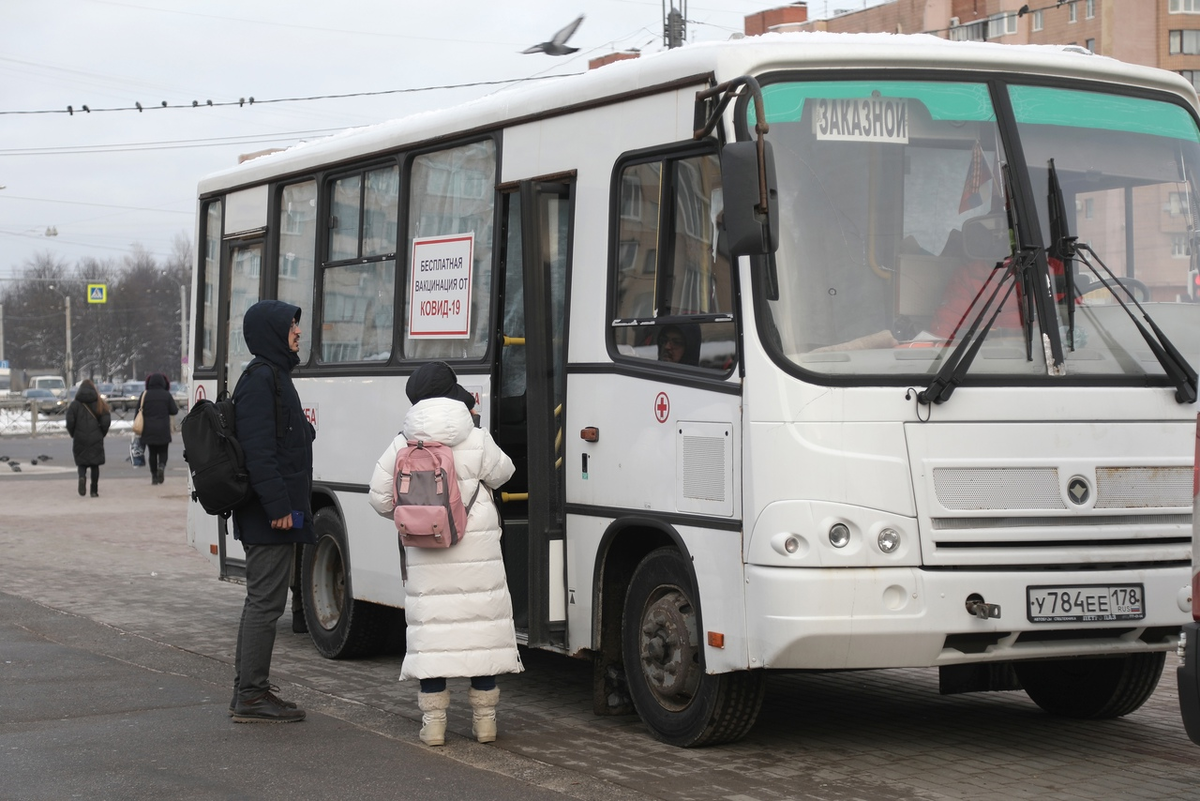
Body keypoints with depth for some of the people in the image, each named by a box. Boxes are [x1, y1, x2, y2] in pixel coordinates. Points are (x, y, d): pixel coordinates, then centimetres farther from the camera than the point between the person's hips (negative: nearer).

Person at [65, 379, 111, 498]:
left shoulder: (75, 404, -2)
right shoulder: (99, 403, 1)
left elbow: (70, 421, -8)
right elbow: (106, 421, -5)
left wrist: (73, 434, 7)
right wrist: (102, 434, 9)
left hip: (80, 439, -1)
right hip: (96, 440, 1)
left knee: (81, 462, 10)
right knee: (95, 464, 7)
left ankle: (82, 477, -22)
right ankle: (94, 491, 5)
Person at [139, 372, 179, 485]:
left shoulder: (144, 395, 0)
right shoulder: (167, 395, -5)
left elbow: (139, 411, 2)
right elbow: (174, 411, -4)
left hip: (148, 430, 1)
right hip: (163, 430, -1)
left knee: (152, 453, 9)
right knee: (163, 451, 9)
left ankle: (154, 476, 4)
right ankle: (161, 466, -20)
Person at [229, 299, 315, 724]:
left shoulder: (274, 376, 19)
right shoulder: (260, 379, -14)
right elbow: (259, 450, -22)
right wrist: (279, 506, -24)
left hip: (271, 514, 11)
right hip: (270, 515, -11)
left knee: (262, 599, 15)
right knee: (266, 601, -7)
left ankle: (249, 690, 22)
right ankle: (251, 696, -3)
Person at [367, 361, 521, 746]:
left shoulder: (402, 445, -1)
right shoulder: (477, 441, -6)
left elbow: (380, 498, 2)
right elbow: (501, 473, 10)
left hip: (425, 554, 1)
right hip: (476, 552, -1)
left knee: (431, 629, 5)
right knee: (481, 625, 7)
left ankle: (433, 721, 5)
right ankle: (484, 718, 12)